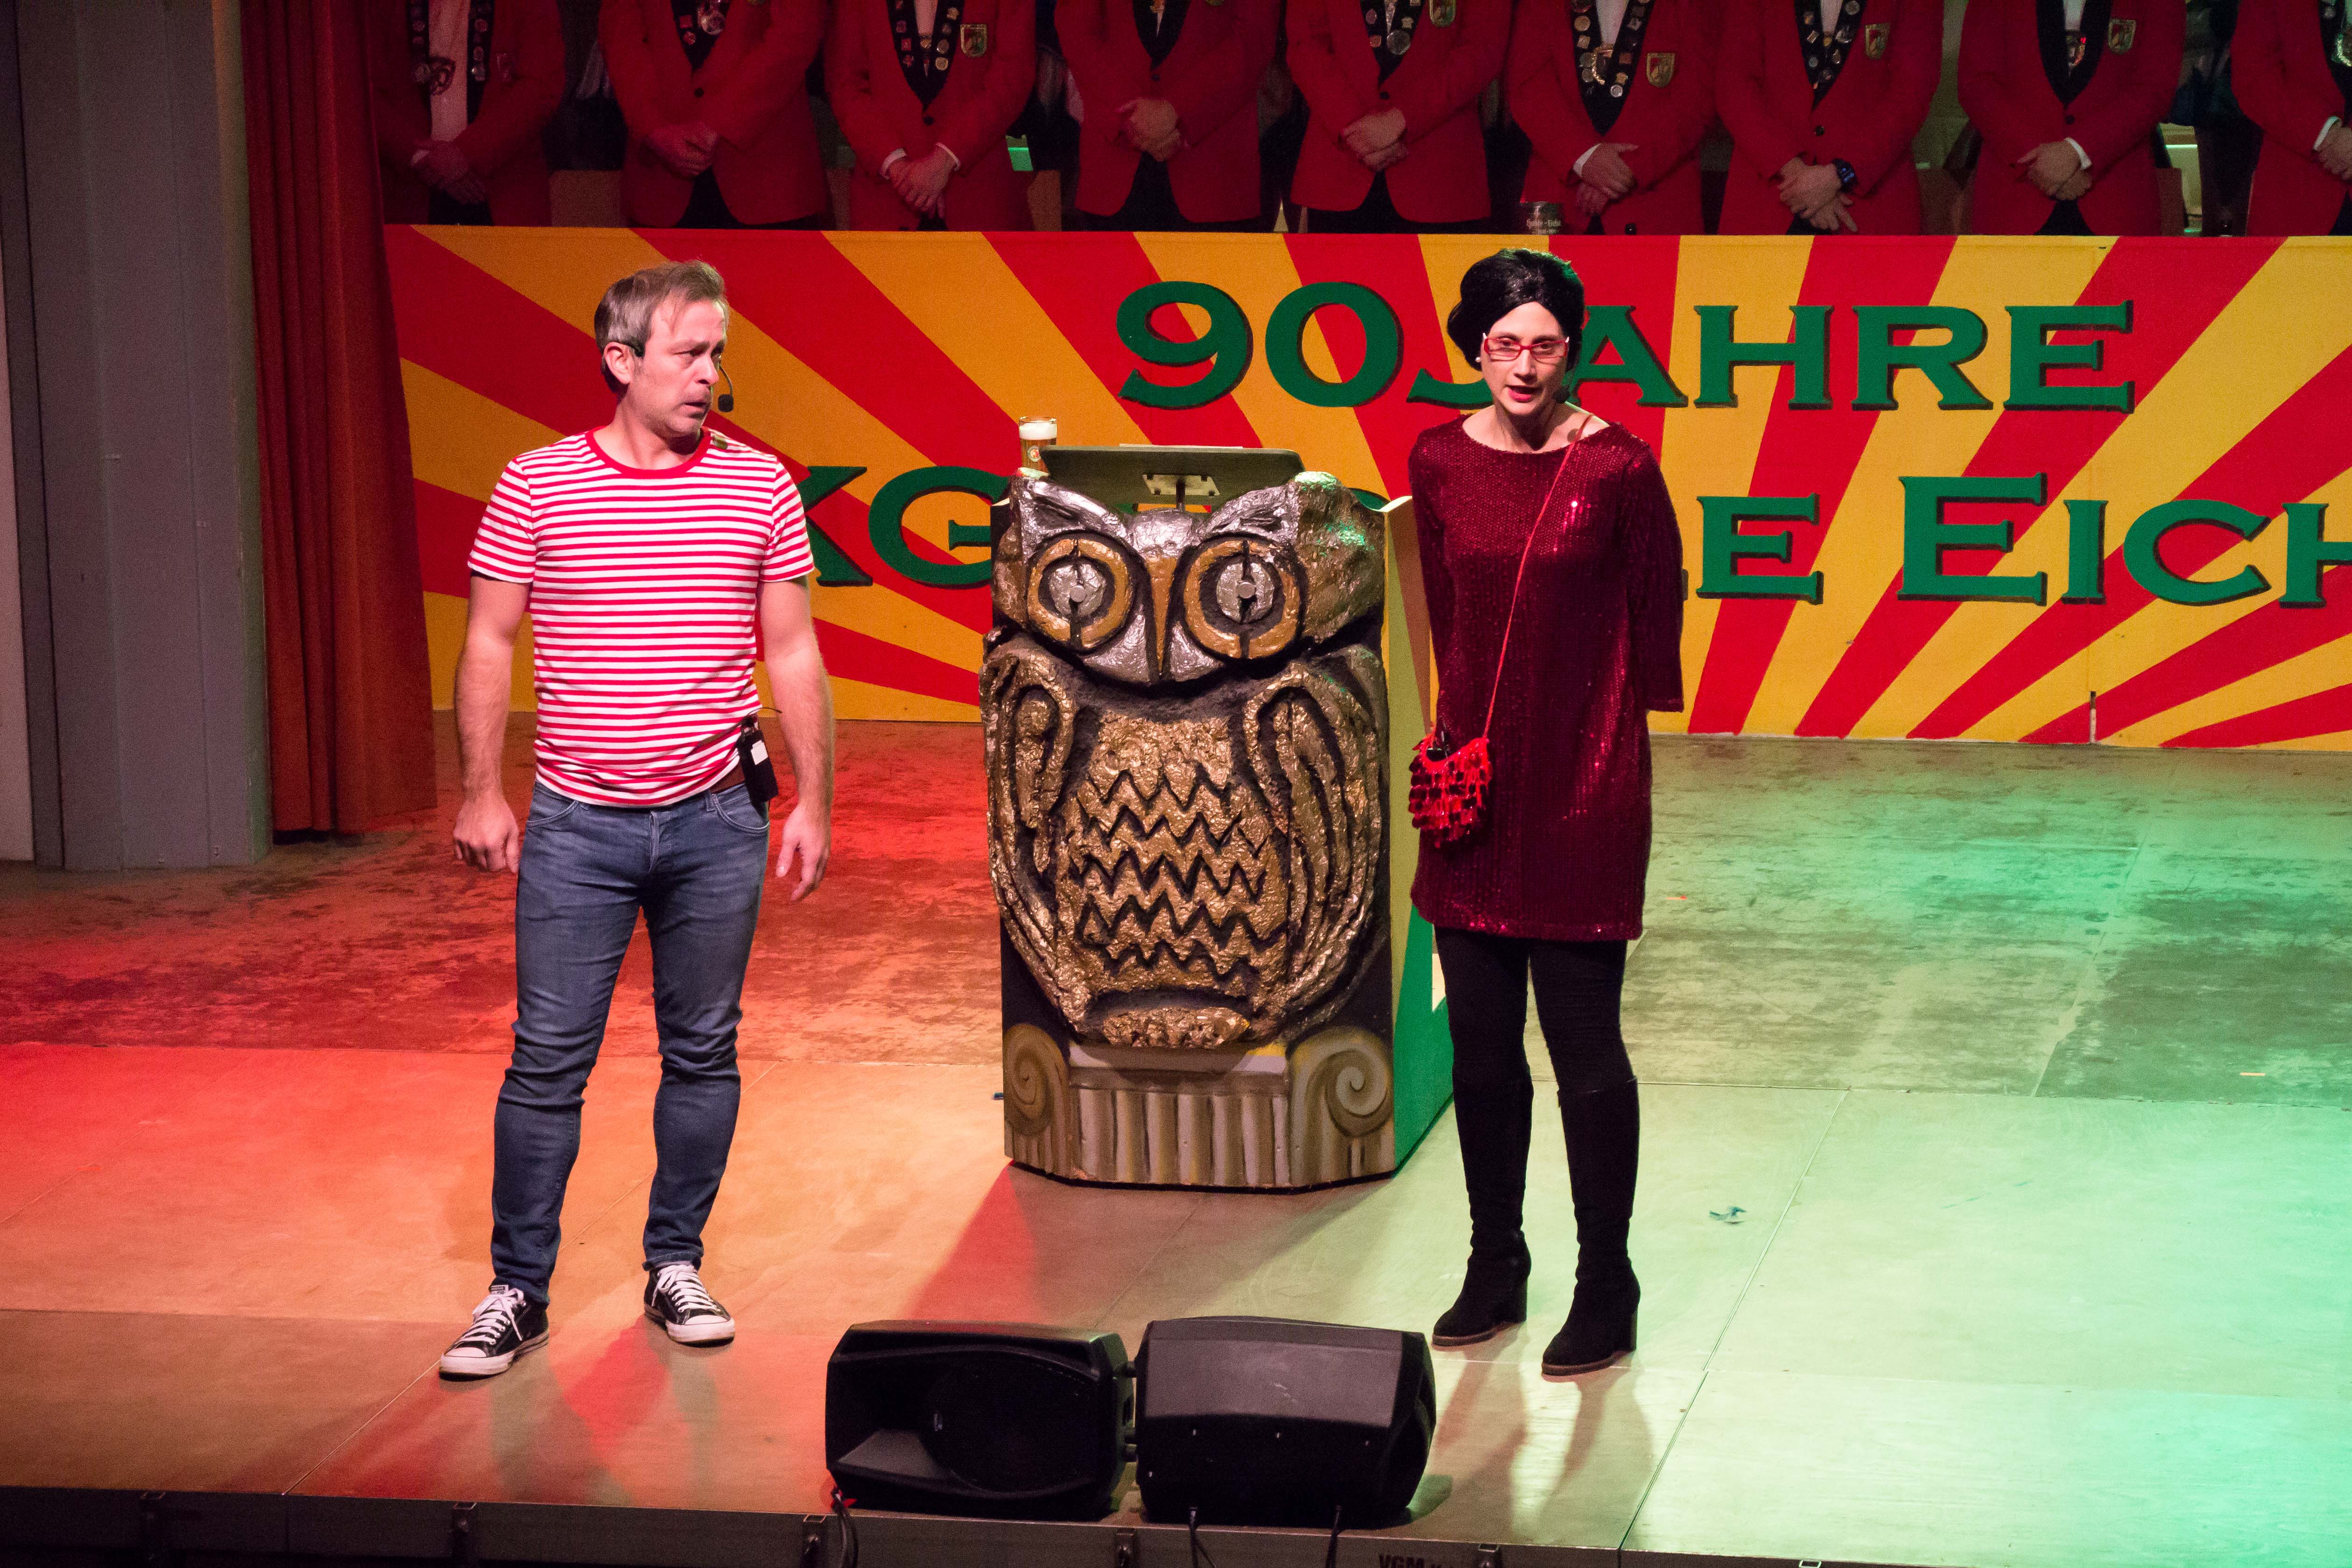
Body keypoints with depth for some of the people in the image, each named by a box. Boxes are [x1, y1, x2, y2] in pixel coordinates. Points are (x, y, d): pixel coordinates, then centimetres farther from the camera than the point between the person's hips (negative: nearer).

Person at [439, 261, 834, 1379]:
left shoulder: (759, 487, 3)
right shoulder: (536, 488, -1)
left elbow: (792, 655, 7)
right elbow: (490, 644, 3)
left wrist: (813, 804, 3)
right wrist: (481, 793, -2)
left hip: (716, 821, 2)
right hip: (578, 824, -2)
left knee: (703, 1053, 9)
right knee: (547, 1061, 0)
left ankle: (676, 1267, 22)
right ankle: (517, 1291, 8)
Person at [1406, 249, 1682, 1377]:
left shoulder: (1617, 469, -9)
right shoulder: (1440, 463, 3)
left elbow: (1653, 620, 0)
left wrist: (1608, 738, 4)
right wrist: (1460, 726, 14)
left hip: (1584, 781, -4)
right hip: (1479, 776, 4)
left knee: (1585, 1049, 0)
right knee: (1480, 1042, 11)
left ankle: (1606, 1285, 12)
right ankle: (1494, 1266, 25)